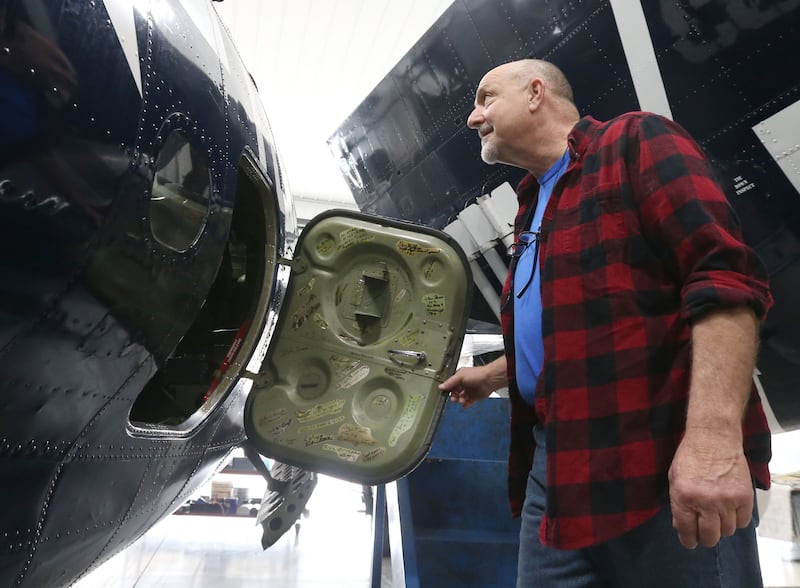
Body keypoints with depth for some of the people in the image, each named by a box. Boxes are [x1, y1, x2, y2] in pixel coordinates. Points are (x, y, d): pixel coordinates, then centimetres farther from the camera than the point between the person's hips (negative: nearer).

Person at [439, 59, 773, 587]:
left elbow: (724, 277, -16)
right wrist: (493, 375, 37)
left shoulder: (635, 141, -1)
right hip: (557, 465, 8)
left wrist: (713, 435, -26)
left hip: (665, 463, -7)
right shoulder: (535, 208, 24)